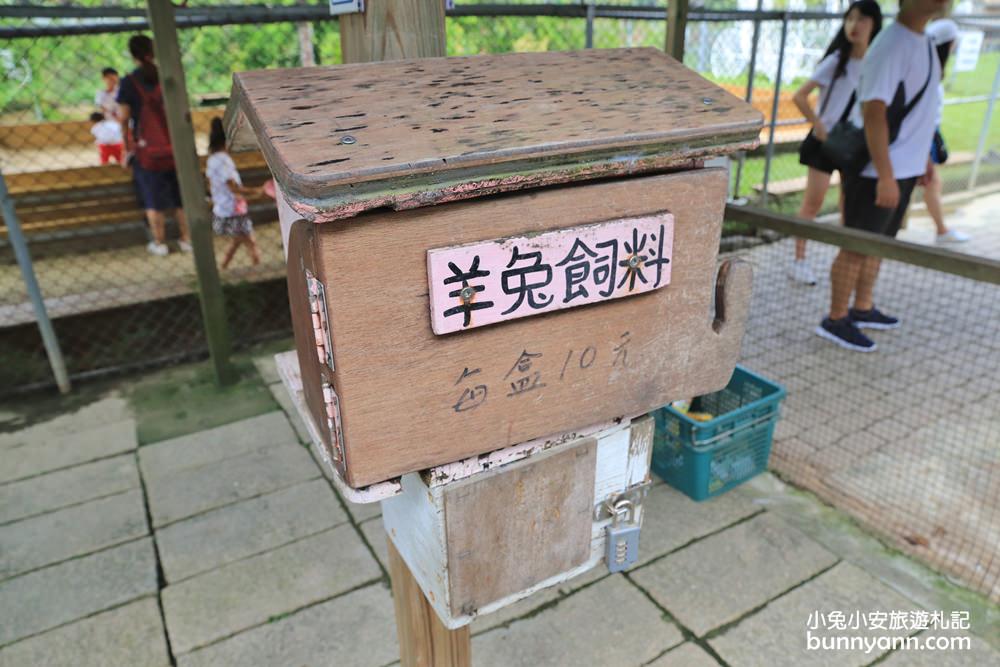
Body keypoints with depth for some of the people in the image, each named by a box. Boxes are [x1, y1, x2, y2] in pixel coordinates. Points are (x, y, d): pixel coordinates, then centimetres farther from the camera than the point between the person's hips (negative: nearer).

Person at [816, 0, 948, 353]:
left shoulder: (923, 41, 11)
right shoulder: (891, 45, -18)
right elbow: (874, 112, -23)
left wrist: (923, 157, 22)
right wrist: (885, 176, -26)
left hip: (905, 167, 9)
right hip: (878, 171, -9)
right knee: (857, 246, 0)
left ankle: (863, 309, 31)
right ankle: (836, 320, 11)